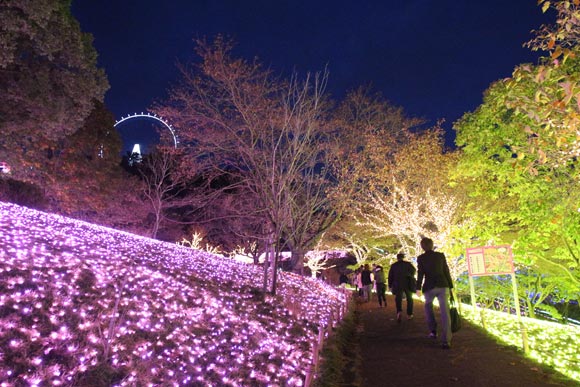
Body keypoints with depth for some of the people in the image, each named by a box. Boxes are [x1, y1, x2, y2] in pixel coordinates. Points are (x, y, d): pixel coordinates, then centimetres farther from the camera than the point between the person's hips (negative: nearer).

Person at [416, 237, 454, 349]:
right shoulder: (441, 255, 6)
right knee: (445, 313, -1)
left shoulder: (421, 258, -1)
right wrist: (450, 287, 13)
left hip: (429, 287, -1)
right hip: (442, 285, 1)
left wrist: (418, 288, -3)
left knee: (428, 305, 26)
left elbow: (420, 274, -7)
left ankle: (433, 330, 21)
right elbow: (446, 272, 6)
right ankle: (446, 341, -9)